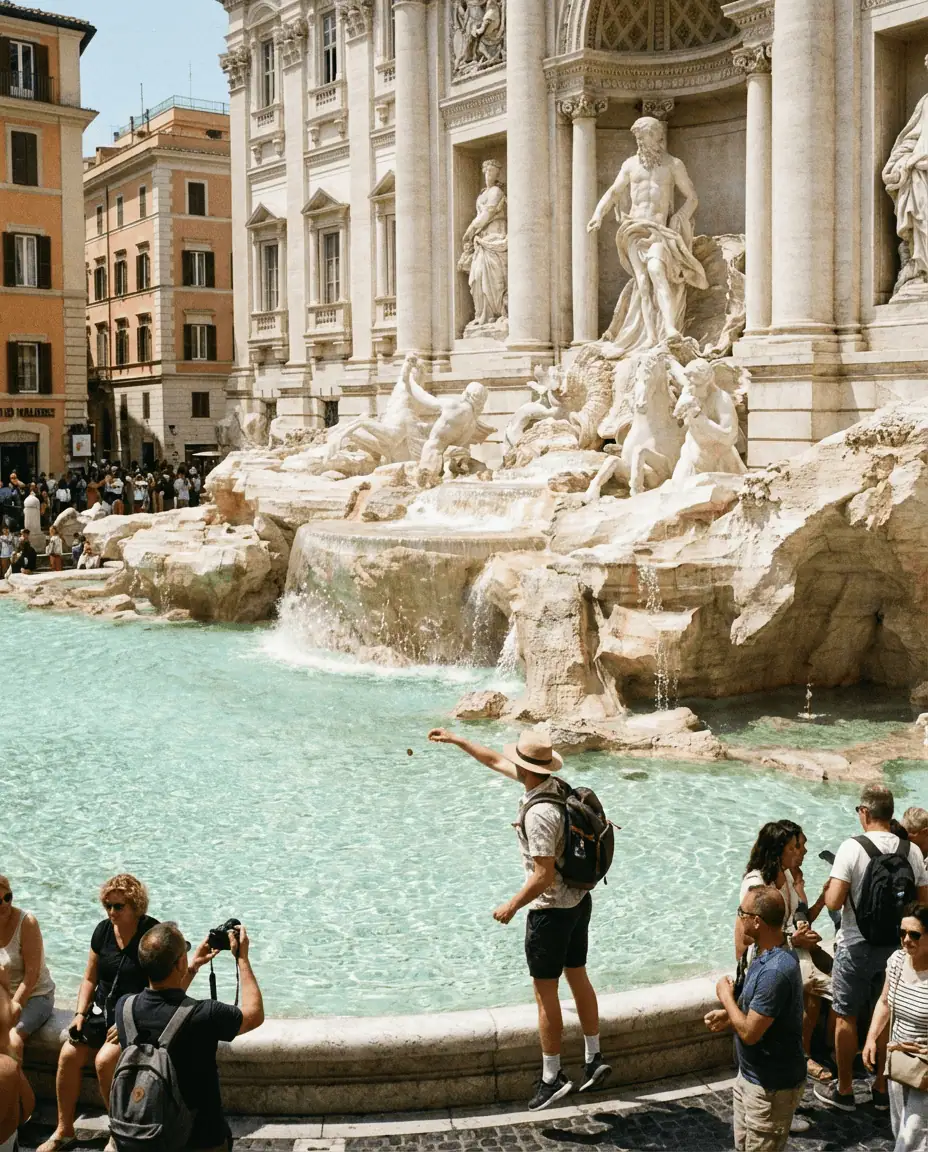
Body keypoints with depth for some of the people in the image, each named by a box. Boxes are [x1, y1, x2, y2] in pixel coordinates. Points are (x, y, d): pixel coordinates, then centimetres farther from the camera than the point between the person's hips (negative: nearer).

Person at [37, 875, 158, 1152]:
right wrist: (80, 1014, -2)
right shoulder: (103, 930, 5)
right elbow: (89, 979, 13)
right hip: (103, 1012, 6)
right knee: (69, 1053, -15)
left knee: (104, 1059, -26)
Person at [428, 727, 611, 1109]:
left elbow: (543, 876, -28)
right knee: (578, 977, 19)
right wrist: (455, 740, 18)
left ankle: (552, 1078, 12)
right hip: (579, 901, 9)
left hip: (551, 910, -9)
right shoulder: (553, 785, 0)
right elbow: (495, 761, 13)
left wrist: (511, 906, -14)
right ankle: (594, 1059, 29)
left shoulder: (539, 814, -29)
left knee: (545, 992, 3)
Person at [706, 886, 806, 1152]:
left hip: (772, 1085, -10)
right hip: (751, 1075, 10)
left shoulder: (776, 971, -31)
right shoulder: (766, 953, 2)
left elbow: (750, 1033, -28)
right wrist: (728, 1017, 0)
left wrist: (727, 997, -12)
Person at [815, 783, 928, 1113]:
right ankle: (882, 1089, 27)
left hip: (856, 947, -4)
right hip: (896, 947, 4)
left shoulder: (852, 848, -18)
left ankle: (844, 1090, 21)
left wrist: (829, 884, -1)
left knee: (846, 1017, 10)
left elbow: (833, 902, -21)